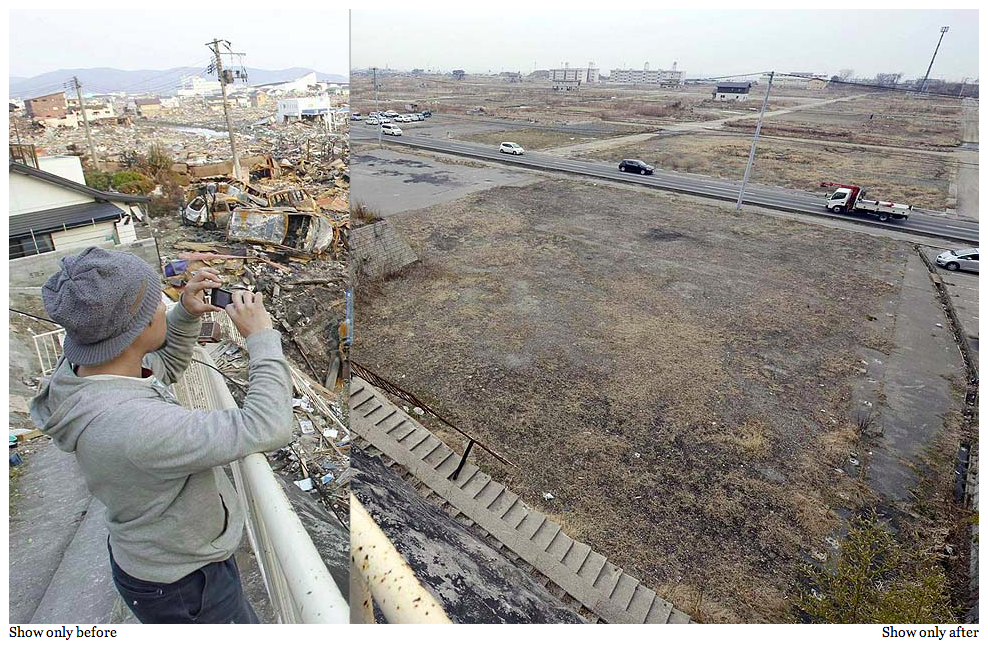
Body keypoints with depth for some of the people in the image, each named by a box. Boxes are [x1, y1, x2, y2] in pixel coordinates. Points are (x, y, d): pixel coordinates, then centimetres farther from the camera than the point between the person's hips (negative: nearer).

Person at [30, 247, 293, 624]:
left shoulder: (78, 367, -13)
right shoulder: (132, 425, -42)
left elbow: (166, 365, 8)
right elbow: (266, 429, -40)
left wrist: (186, 313, -9)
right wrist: (262, 338, -29)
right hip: (181, 585, -8)